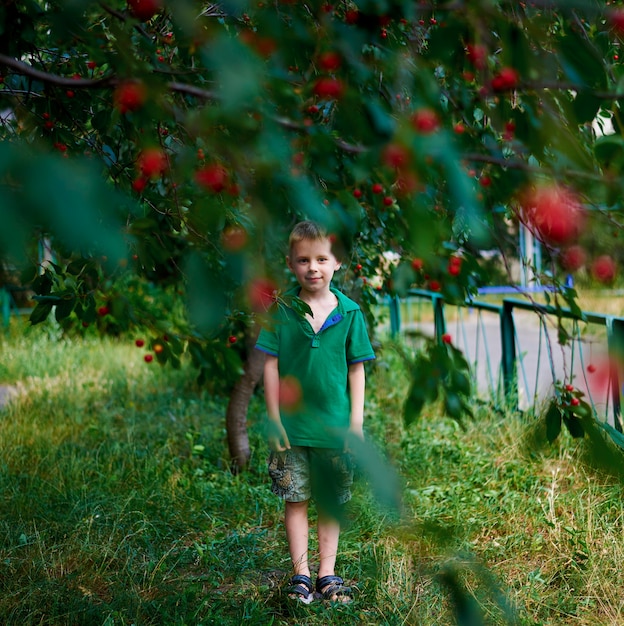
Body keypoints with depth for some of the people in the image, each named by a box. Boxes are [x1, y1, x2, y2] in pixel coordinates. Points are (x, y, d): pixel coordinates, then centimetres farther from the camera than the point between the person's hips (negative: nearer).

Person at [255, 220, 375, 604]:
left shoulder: (349, 313, -2)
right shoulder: (281, 311, -5)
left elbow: (356, 370, 2)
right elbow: (271, 367, -2)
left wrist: (357, 421, -1)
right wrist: (274, 419, -5)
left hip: (335, 425, 1)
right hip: (292, 425, -1)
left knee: (331, 501, 11)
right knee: (296, 500, 8)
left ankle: (328, 573, 23)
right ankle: (301, 573, 20)